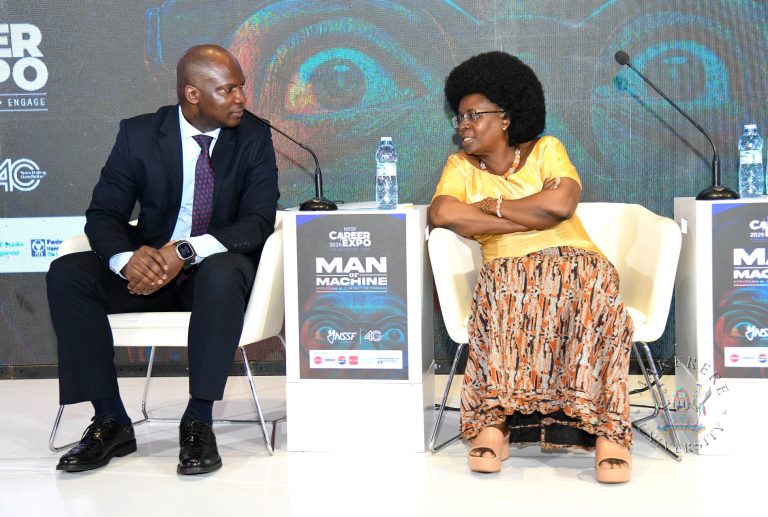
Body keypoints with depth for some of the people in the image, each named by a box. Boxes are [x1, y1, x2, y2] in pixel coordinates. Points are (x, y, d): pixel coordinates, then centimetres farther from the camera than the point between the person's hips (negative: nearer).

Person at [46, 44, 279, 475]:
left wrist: (187, 251, -29)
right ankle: (111, 422, -16)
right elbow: (104, 213, -3)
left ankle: (198, 421, -27)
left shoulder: (254, 137, -4)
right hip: (149, 266, 2)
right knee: (67, 274, -22)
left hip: (217, 267, -2)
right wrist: (126, 257, -27)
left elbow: (259, 221, -13)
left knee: (223, 273, -38)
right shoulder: (139, 134, -2)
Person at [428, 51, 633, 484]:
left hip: (574, 259, 0)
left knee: (592, 287, -36)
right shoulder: (461, 166, 16)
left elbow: (561, 202, -8)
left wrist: (493, 207, 0)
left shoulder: (546, 149, 13)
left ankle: (608, 430, -40)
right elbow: (441, 214, -7)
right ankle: (494, 421, -40)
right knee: (501, 288, -37)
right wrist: (532, 216, -6)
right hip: (509, 267, 0)